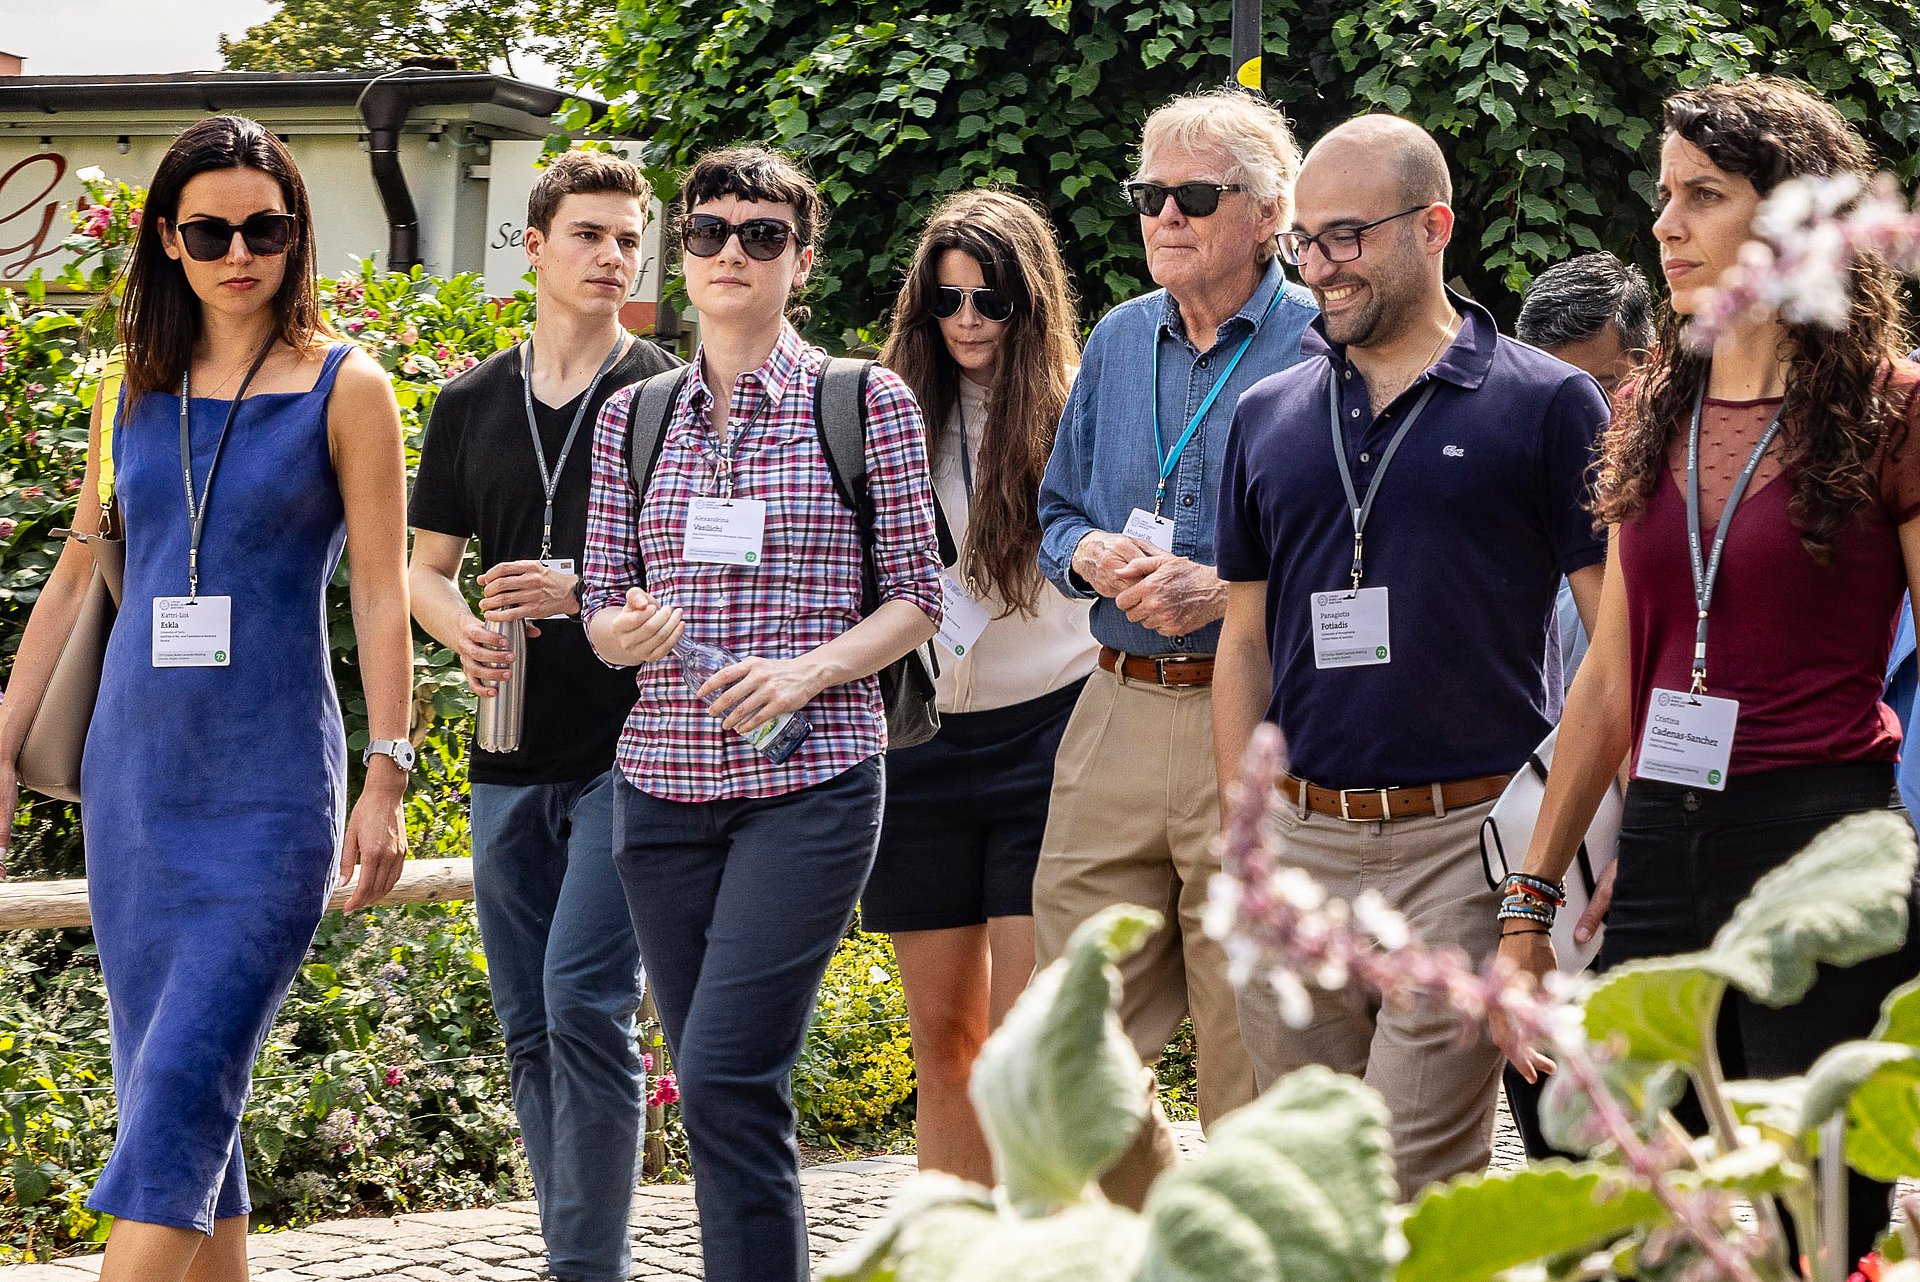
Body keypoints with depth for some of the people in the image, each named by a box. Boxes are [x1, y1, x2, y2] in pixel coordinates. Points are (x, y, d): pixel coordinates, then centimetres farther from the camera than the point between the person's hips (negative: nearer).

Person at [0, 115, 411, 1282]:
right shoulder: (134, 396, 11)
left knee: (186, 1084, -13)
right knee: (167, 1088, 7)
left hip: (271, 790, -5)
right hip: (134, 777, 5)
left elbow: (383, 594, -3)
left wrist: (388, 778, -9)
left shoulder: (345, 388, -1)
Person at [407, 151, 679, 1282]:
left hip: (631, 751, -5)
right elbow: (426, 569, 16)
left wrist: (589, 588, -18)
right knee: (531, 1022, 9)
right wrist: (466, 633, -6)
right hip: (513, 756, 5)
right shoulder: (474, 403, 12)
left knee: (585, 1002, -14)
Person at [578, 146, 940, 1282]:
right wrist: (631, 629, -12)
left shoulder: (868, 405, 1)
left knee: (725, 1080, -15)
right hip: (665, 782, 4)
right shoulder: (634, 417, 11)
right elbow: (603, 611, 12)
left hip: (809, 780, -4)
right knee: (721, 1090, 7)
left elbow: (918, 596, 2)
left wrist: (807, 669, -14)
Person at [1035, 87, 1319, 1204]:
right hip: (1119, 713, 6)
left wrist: (1227, 595, -17)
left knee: (1251, 1068, 1)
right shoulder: (1118, 342, 15)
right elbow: (1057, 515, 22)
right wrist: (1091, 555, 0)